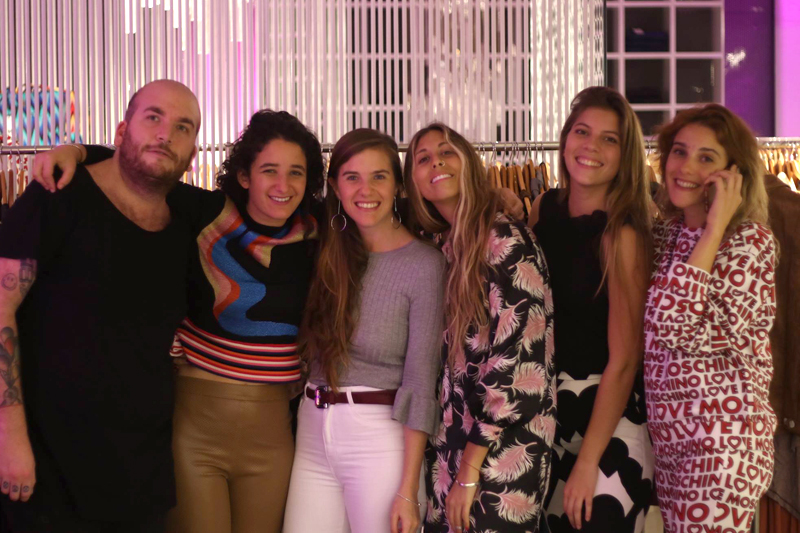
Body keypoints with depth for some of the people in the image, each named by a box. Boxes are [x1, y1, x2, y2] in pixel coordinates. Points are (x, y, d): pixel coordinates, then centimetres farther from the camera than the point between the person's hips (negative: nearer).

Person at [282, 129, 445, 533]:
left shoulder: (424, 264, -8)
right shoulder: (327, 252, 7)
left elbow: (419, 383, -10)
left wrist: (408, 490, -13)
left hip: (381, 437, -4)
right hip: (312, 434, 5)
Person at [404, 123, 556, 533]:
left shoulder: (506, 241, -12)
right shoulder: (443, 248, 9)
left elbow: (516, 365, -16)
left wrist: (470, 469, -14)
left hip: (501, 453, -6)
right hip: (448, 448, 7)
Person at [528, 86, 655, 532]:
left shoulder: (623, 235, -17)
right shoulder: (544, 209, 1)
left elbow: (623, 361, -17)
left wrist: (588, 462, -16)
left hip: (607, 419, -6)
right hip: (546, 410, 6)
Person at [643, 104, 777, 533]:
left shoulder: (750, 240, -11)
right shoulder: (665, 233, 10)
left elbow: (674, 325, -21)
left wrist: (714, 227, -17)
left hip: (720, 437, -7)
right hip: (667, 433, 7)